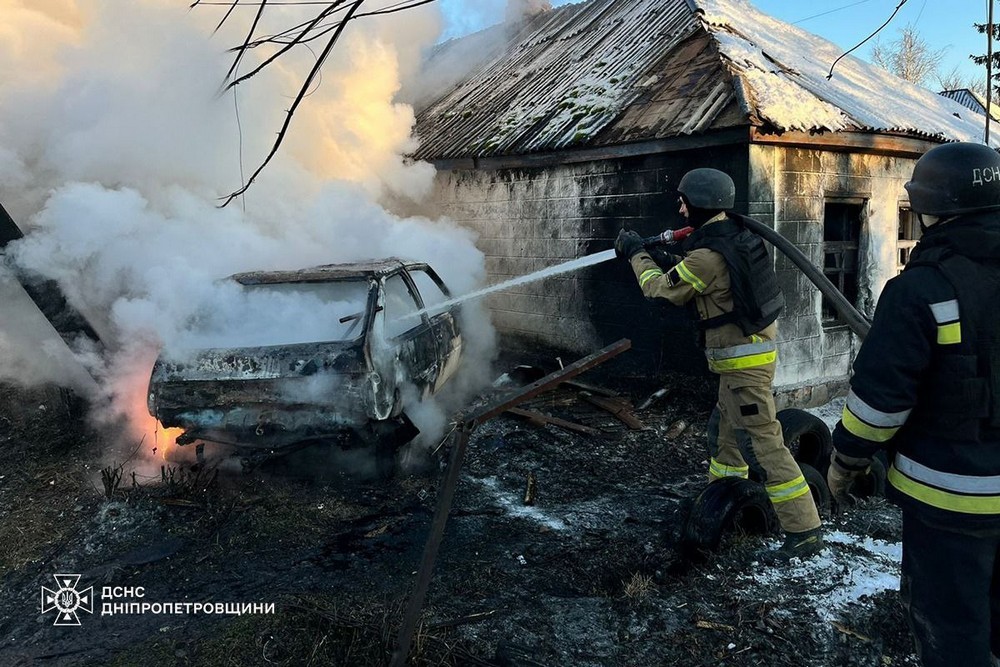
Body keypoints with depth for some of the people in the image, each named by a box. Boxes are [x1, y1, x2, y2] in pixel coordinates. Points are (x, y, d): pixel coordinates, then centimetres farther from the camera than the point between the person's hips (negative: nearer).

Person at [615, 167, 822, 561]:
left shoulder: (708, 255, -22)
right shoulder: (733, 235, 7)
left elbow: (661, 289, -8)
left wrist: (636, 253, 6)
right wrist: (674, 262, 11)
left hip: (744, 360, -10)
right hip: (750, 351, 10)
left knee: (764, 443, -7)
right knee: (725, 434, 22)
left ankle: (804, 531, -2)